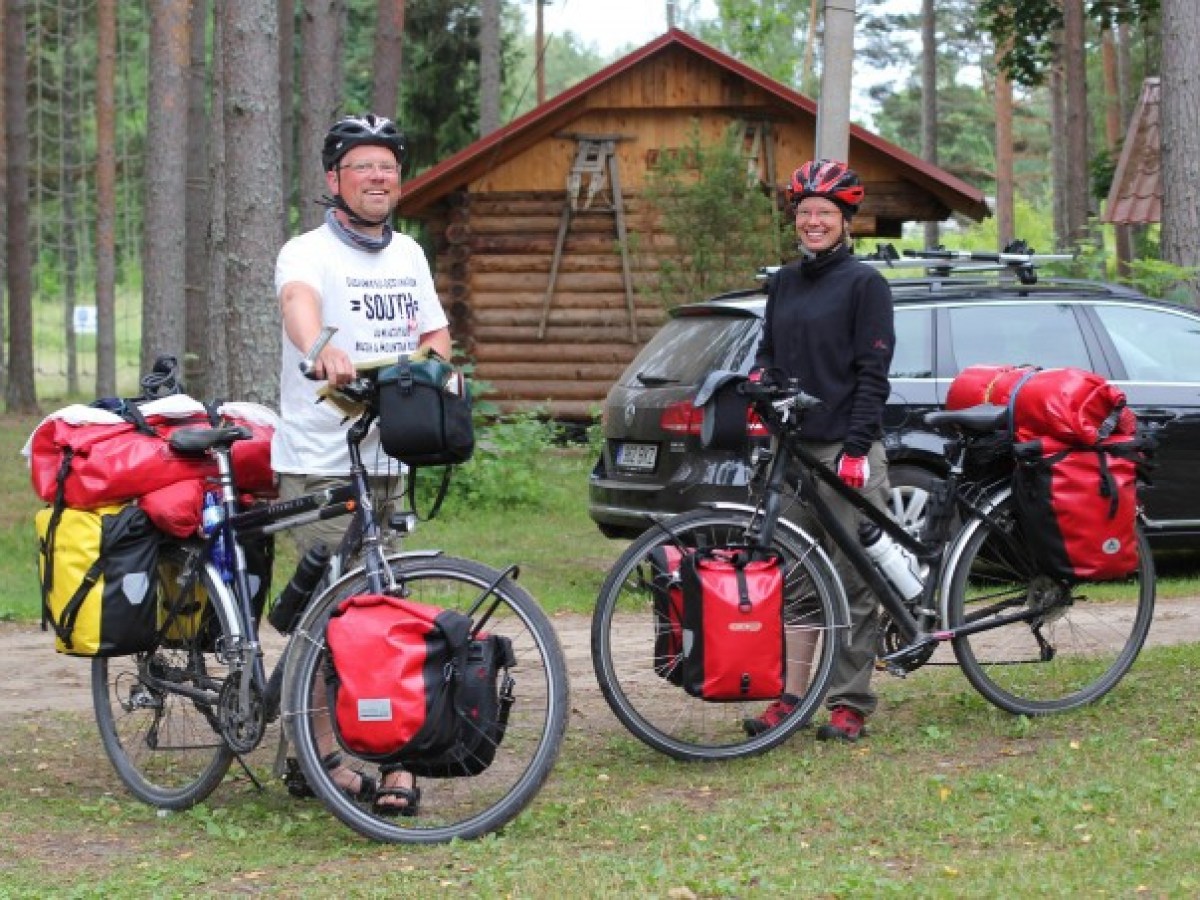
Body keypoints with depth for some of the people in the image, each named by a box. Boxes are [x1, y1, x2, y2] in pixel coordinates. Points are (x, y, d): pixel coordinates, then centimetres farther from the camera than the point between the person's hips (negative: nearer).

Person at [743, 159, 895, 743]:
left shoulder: (864, 284, -2)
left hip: (847, 450, -6)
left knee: (852, 581, -1)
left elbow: (872, 374, -7)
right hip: (791, 445, 6)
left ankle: (849, 702, 3)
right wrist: (759, 381, -2)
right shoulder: (783, 283, 15)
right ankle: (789, 694, 8)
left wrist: (856, 448, -15)